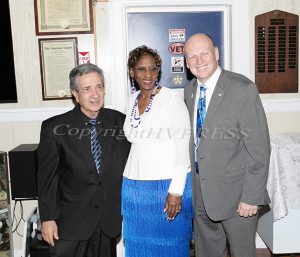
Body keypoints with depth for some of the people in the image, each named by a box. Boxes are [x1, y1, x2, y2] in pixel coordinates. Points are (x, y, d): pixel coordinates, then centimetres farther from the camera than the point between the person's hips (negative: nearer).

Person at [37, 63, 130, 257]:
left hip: (110, 219, 2)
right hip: (70, 221, -2)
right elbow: (47, 176, -5)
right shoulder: (54, 127, -9)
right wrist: (48, 218, -5)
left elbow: (128, 167, 5)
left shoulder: (120, 121, -2)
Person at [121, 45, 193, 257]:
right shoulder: (133, 100, 8)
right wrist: (128, 185, 13)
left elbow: (183, 148, -12)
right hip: (135, 188, 6)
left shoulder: (173, 99, -9)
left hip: (168, 186, -5)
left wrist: (176, 191, -17)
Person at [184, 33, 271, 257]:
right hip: (201, 192, 6)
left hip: (235, 193, -5)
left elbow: (259, 148, -16)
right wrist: (193, 183, 8)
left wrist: (252, 196, -16)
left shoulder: (243, 89, -16)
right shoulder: (189, 90, 5)